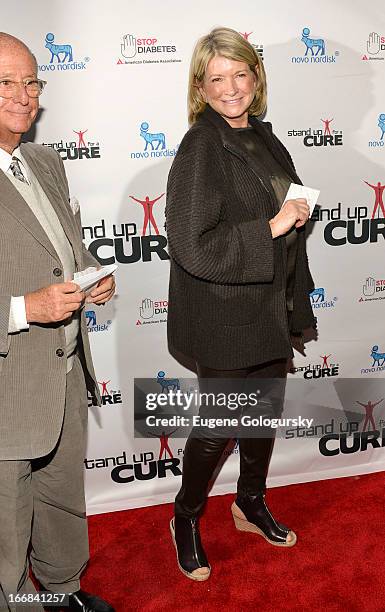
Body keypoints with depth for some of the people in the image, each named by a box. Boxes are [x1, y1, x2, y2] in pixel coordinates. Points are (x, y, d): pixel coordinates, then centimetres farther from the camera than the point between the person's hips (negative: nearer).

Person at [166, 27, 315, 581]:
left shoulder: (264, 139, 7)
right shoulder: (200, 148, -17)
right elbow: (192, 247, -26)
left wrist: (296, 301, 16)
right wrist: (270, 228, -24)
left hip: (270, 311, 8)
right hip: (223, 318, -7)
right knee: (217, 428, 6)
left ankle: (252, 505, 44)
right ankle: (186, 520, 31)